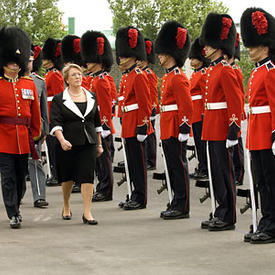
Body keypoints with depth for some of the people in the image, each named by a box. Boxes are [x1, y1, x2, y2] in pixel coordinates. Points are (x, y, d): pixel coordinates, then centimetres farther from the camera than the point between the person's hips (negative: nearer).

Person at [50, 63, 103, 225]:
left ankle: (87, 213, -6)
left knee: (88, 176, -7)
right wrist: (62, 140, -27)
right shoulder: (59, 99, -3)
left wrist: (99, 144, 15)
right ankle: (67, 207, 33)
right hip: (68, 144, -2)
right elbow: (55, 123, -11)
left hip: (88, 144, 2)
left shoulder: (91, 97, 9)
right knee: (68, 177, 10)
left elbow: (97, 122, 15)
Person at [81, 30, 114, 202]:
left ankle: (106, 192, 3)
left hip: (101, 128, -10)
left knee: (104, 160, -3)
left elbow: (106, 108, -18)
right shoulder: (92, 78, 14)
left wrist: (102, 128, -20)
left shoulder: (101, 81, -15)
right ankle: (102, 190, 20)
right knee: (98, 160, 13)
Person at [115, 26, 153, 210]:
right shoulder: (128, 76, 16)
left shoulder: (139, 76, -13)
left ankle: (141, 199, 1)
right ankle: (136, 195, 19)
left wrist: (142, 126, -19)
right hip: (129, 125, 10)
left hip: (136, 125, -10)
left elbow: (145, 103, -17)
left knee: (138, 162, -4)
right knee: (132, 162, 12)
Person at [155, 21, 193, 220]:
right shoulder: (168, 77, 17)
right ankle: (177, 204, 19)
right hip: (168, 131, 10)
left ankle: (182, 208, -1)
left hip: (175, 131, -10)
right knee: (173, 167, 12)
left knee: (179, 166, -5)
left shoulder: (178, 78, -14)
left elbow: (187, 107, -18)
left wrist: (184, 129, -21)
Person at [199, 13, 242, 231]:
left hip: (221, 132, -10)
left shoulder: (225, 71, -13)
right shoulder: (213, 70, 16)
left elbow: (236, 103, -18)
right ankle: (221, 214, 20)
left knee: (225, 172, -4)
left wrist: (233, 131, -22)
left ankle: (228, 219, 1)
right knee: (217, 172, 13)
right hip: (213, 130, 10)